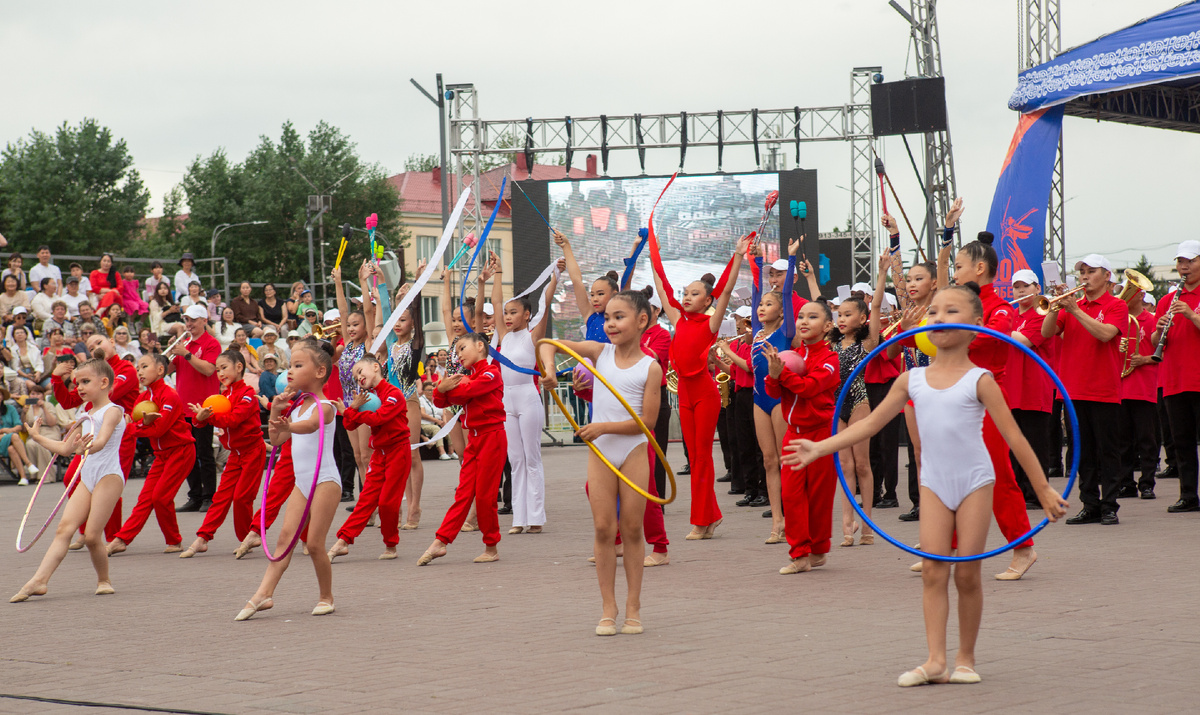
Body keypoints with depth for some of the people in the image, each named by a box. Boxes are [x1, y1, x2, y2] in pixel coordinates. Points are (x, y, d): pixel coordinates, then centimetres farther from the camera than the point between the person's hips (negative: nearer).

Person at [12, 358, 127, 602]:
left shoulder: (112, 411, -5)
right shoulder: (86, 418, 20)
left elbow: (101, 440, -25)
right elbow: (66, 448, 30)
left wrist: (89, 447, -45)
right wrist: (38, 438, 35)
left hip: (109, 477, -8)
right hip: (87, 479, 8)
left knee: (91, 535, -10)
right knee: (64, 528, -7)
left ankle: (104, 580, 12)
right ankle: (39, 580, -17)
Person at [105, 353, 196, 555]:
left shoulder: (170, 396, -16)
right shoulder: (143, 397, 9)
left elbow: (159, 429, -21)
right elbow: (133, 427, 1)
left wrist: (138, 426, -9)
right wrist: (144, 423, -20)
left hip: (181, 450, -8)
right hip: (161, 453, 8)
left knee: (161, 496, -12)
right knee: (146, 497, 3)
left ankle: (174, 542, 2)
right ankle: (121, 539, -1)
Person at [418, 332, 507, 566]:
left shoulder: (491, 372, -7)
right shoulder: (468, 378, 19)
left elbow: (464, 393, -20)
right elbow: (439, 401, 14)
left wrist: (449, 388, 0)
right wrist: (442, 388, -7)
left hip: (492, 435, -7)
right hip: (474, 439, 7)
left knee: (485, 494, -4)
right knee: (463, 493, 3)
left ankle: (491, 548, 5)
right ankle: (440, 542, -3)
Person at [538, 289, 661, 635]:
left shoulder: (650, 367, -6)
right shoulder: (600, 351, 4)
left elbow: (646, 420, -11)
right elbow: (550, 344, 5)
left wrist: (605, 427, -18)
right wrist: (549, 368, -14)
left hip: (633, 451, -2)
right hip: (600, 452, 3)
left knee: (632, 528, 3)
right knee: (603, 528, 2)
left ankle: (633, 606, 13)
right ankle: (608, 607, 9)